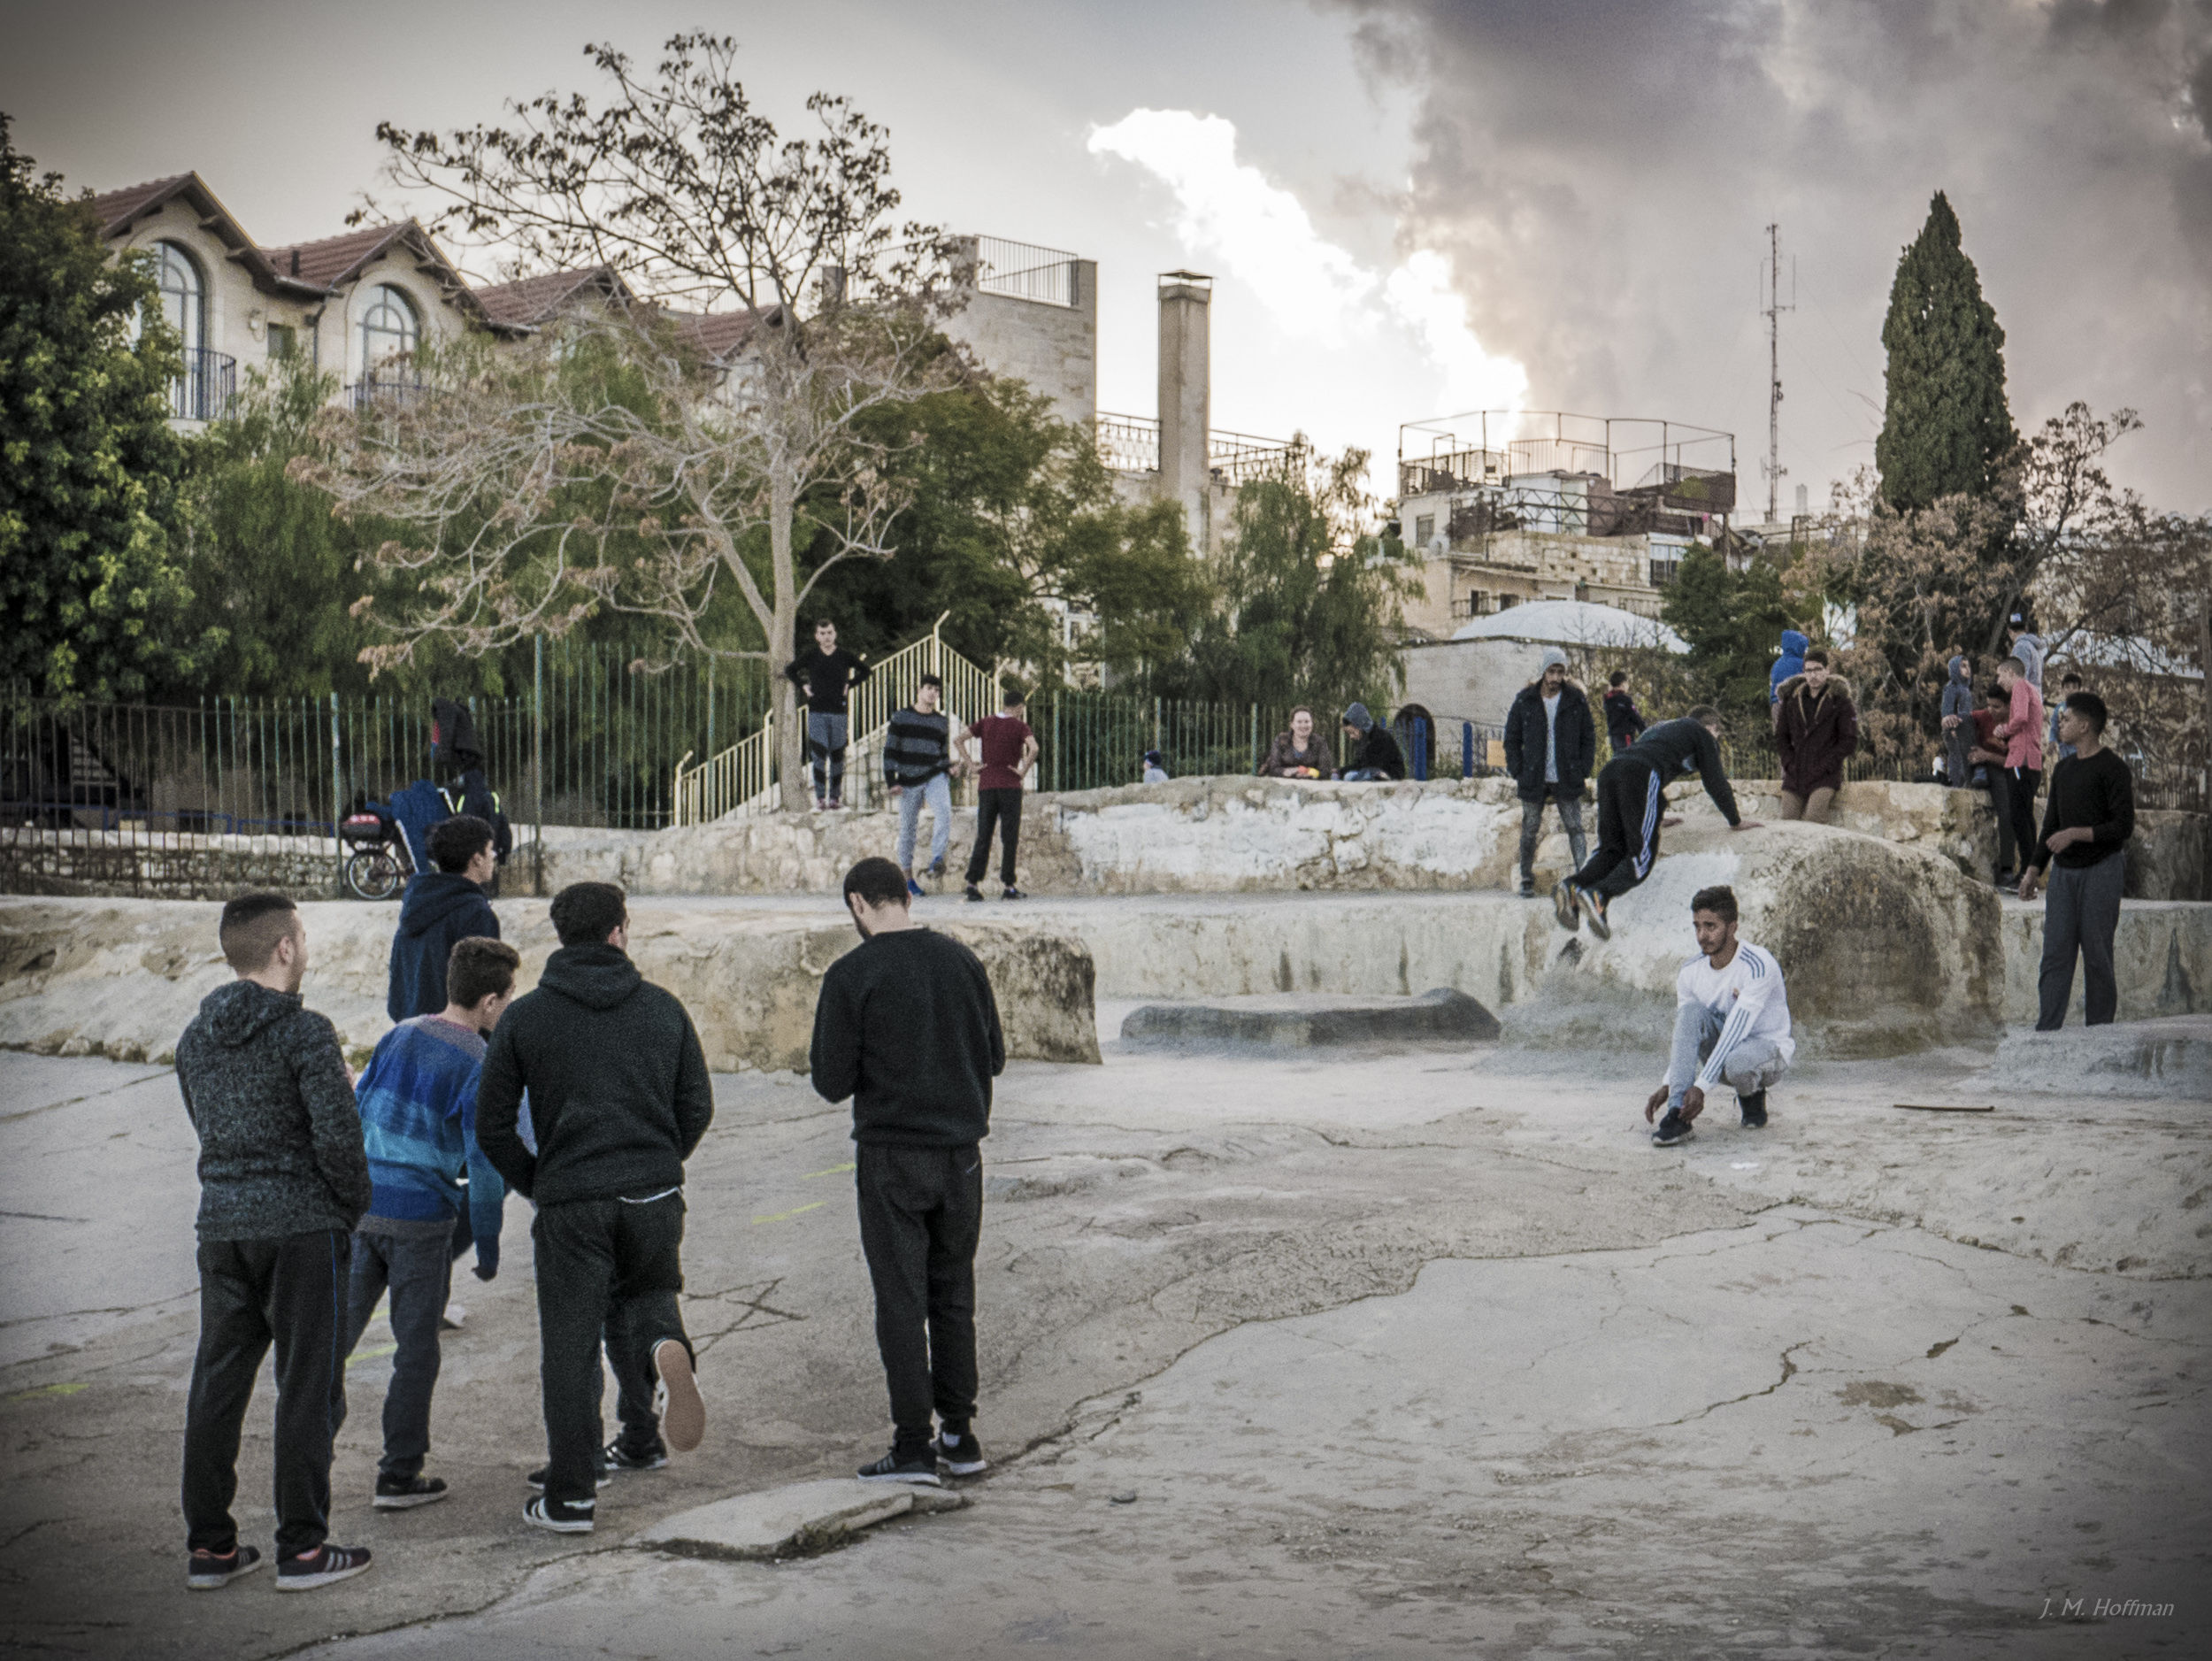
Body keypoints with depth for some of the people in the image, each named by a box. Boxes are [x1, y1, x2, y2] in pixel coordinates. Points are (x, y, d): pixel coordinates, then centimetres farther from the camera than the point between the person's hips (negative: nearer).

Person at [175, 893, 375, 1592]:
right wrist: (353, 1202, -1)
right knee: (308, 1385, 2)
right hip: (300, 1225, -6)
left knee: (216, 1384, 11)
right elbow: (337, 1134, -18)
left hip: (221, 1222, 6)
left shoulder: (195, 1038, 9)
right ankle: (302, 1547, 6)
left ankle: (208, 1546, 16)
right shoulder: (304, 1031, -12)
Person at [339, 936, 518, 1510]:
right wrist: (487, 1243, -3)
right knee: (416, 1348, 6)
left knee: (338, 1331, 13)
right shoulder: (479, 1065, -11)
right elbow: (484, 1164, -13)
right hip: (421, 1218, -5)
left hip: (361, 1205, 5)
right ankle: (399, 1474, 11)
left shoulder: (399, 1036, 7)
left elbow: (355, 1113, 13)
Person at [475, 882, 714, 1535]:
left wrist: (534, 1184, 14)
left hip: (570, 1206, -2)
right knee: (646, 1291, 24)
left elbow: (492, 1125, 0)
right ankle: (663, 1348, -11)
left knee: (568, 1350, 6)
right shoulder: (663, 1008, 6)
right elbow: (697, 1108, 7)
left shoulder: (525, 1017, 1)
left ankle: (570, 1496, 10)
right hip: (655, 1197, 2)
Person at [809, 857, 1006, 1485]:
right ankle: (959, 1435, 17)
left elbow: (833, 1083, -10)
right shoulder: (961, 960, 2)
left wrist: (822, 1066, 11)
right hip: (961, 1151, 4)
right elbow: (994, 1058, 8)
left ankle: (913, 1444, 1)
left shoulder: (851, 975, -11)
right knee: (954, 1296, 14)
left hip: (892, 1156, -4)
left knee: (901, 1301, 1)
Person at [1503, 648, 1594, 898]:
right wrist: (1517, 772, -2)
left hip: (1567, 780, 0)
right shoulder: (1524, 701, -1)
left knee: (1575, 829, -3)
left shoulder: (1576, 700, 0)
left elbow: (1588, 737, 7)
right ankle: (1527, 880, 16)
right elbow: (1512, 739, 6)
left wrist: (1584, 772, -2)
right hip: (1533, 780, 0)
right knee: (1530, 831, 6)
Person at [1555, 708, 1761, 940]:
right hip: (1641, 775, -7)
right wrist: (1736, 821, 31)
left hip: (1609, 770, 7)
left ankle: (1572, 887, -19)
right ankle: (1600, 895, -33)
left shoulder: (1661, 727, 42)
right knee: (1642, 855, -9)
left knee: (1612, 848, 7)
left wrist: (1654, 820, 57)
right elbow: (1715, 781, 20)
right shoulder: (1703, 734, 22)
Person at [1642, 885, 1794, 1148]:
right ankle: (1678, 1115, -30)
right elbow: (1684, 1032, 2)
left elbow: (1735, 1031, -28)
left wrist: (1701, 1087, -32)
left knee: (1736, 1063, -41)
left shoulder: (1757, 965, -23)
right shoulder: (1690, 973, -4)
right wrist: (1668, 1086, -13)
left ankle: (1753, 1096, 0)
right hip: (1721, 1047, 5)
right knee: (1692, 1010, -25)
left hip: (1768, 1046, -5)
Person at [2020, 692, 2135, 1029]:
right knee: (2055, 953, -2)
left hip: (2101, 868, -6)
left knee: (2097, 954, -3)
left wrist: (2077, 833, -19)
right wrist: (2034, 868, 12)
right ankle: (2046, 1032, -5)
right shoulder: (2063, 770, 15)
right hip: (2064, 871, 6)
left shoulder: (2113, 769, -7)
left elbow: (2123, 827, -12)